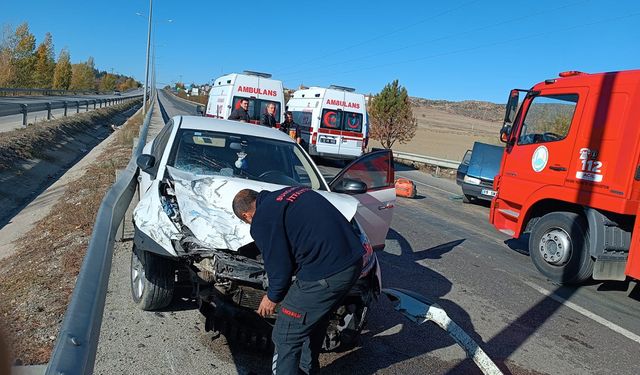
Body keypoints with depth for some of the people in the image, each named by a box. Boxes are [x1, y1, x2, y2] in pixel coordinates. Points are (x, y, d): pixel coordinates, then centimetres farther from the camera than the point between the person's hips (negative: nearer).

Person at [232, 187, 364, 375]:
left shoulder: (262, 220, -5)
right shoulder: (294, 191, 19)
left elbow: (280, 267, -5)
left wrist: (273, 297, 15)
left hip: (325, 273, -9)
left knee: (286, 338, 8)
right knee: (315, 319, 31)